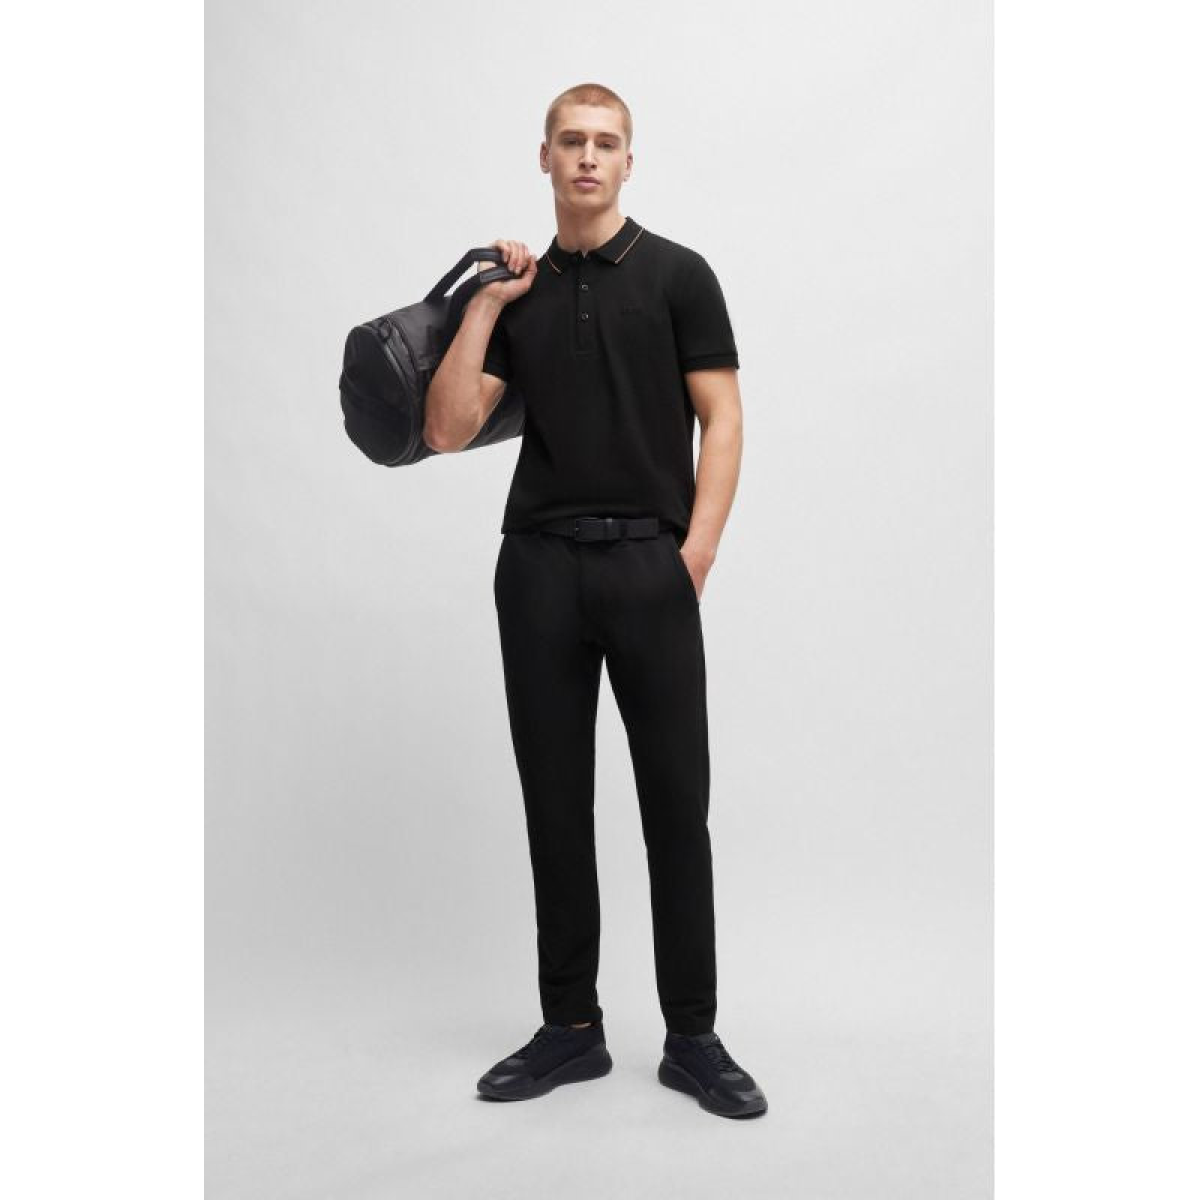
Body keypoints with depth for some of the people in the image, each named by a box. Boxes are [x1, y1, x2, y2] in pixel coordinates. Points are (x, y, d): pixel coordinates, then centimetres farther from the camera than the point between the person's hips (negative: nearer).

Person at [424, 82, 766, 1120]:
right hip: (539, 568, 4)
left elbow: (721, 422, -3)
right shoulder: (522, 294, 14)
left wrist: (694, 554, -13)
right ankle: (572, 1025, 20)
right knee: (556, 805, 7)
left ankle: (693, 1036, 14)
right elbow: (449, 430, 5)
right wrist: (486, 304, 1)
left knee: (677, 807, 0)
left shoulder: (677, 274, 2)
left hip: (649, 565, -4)